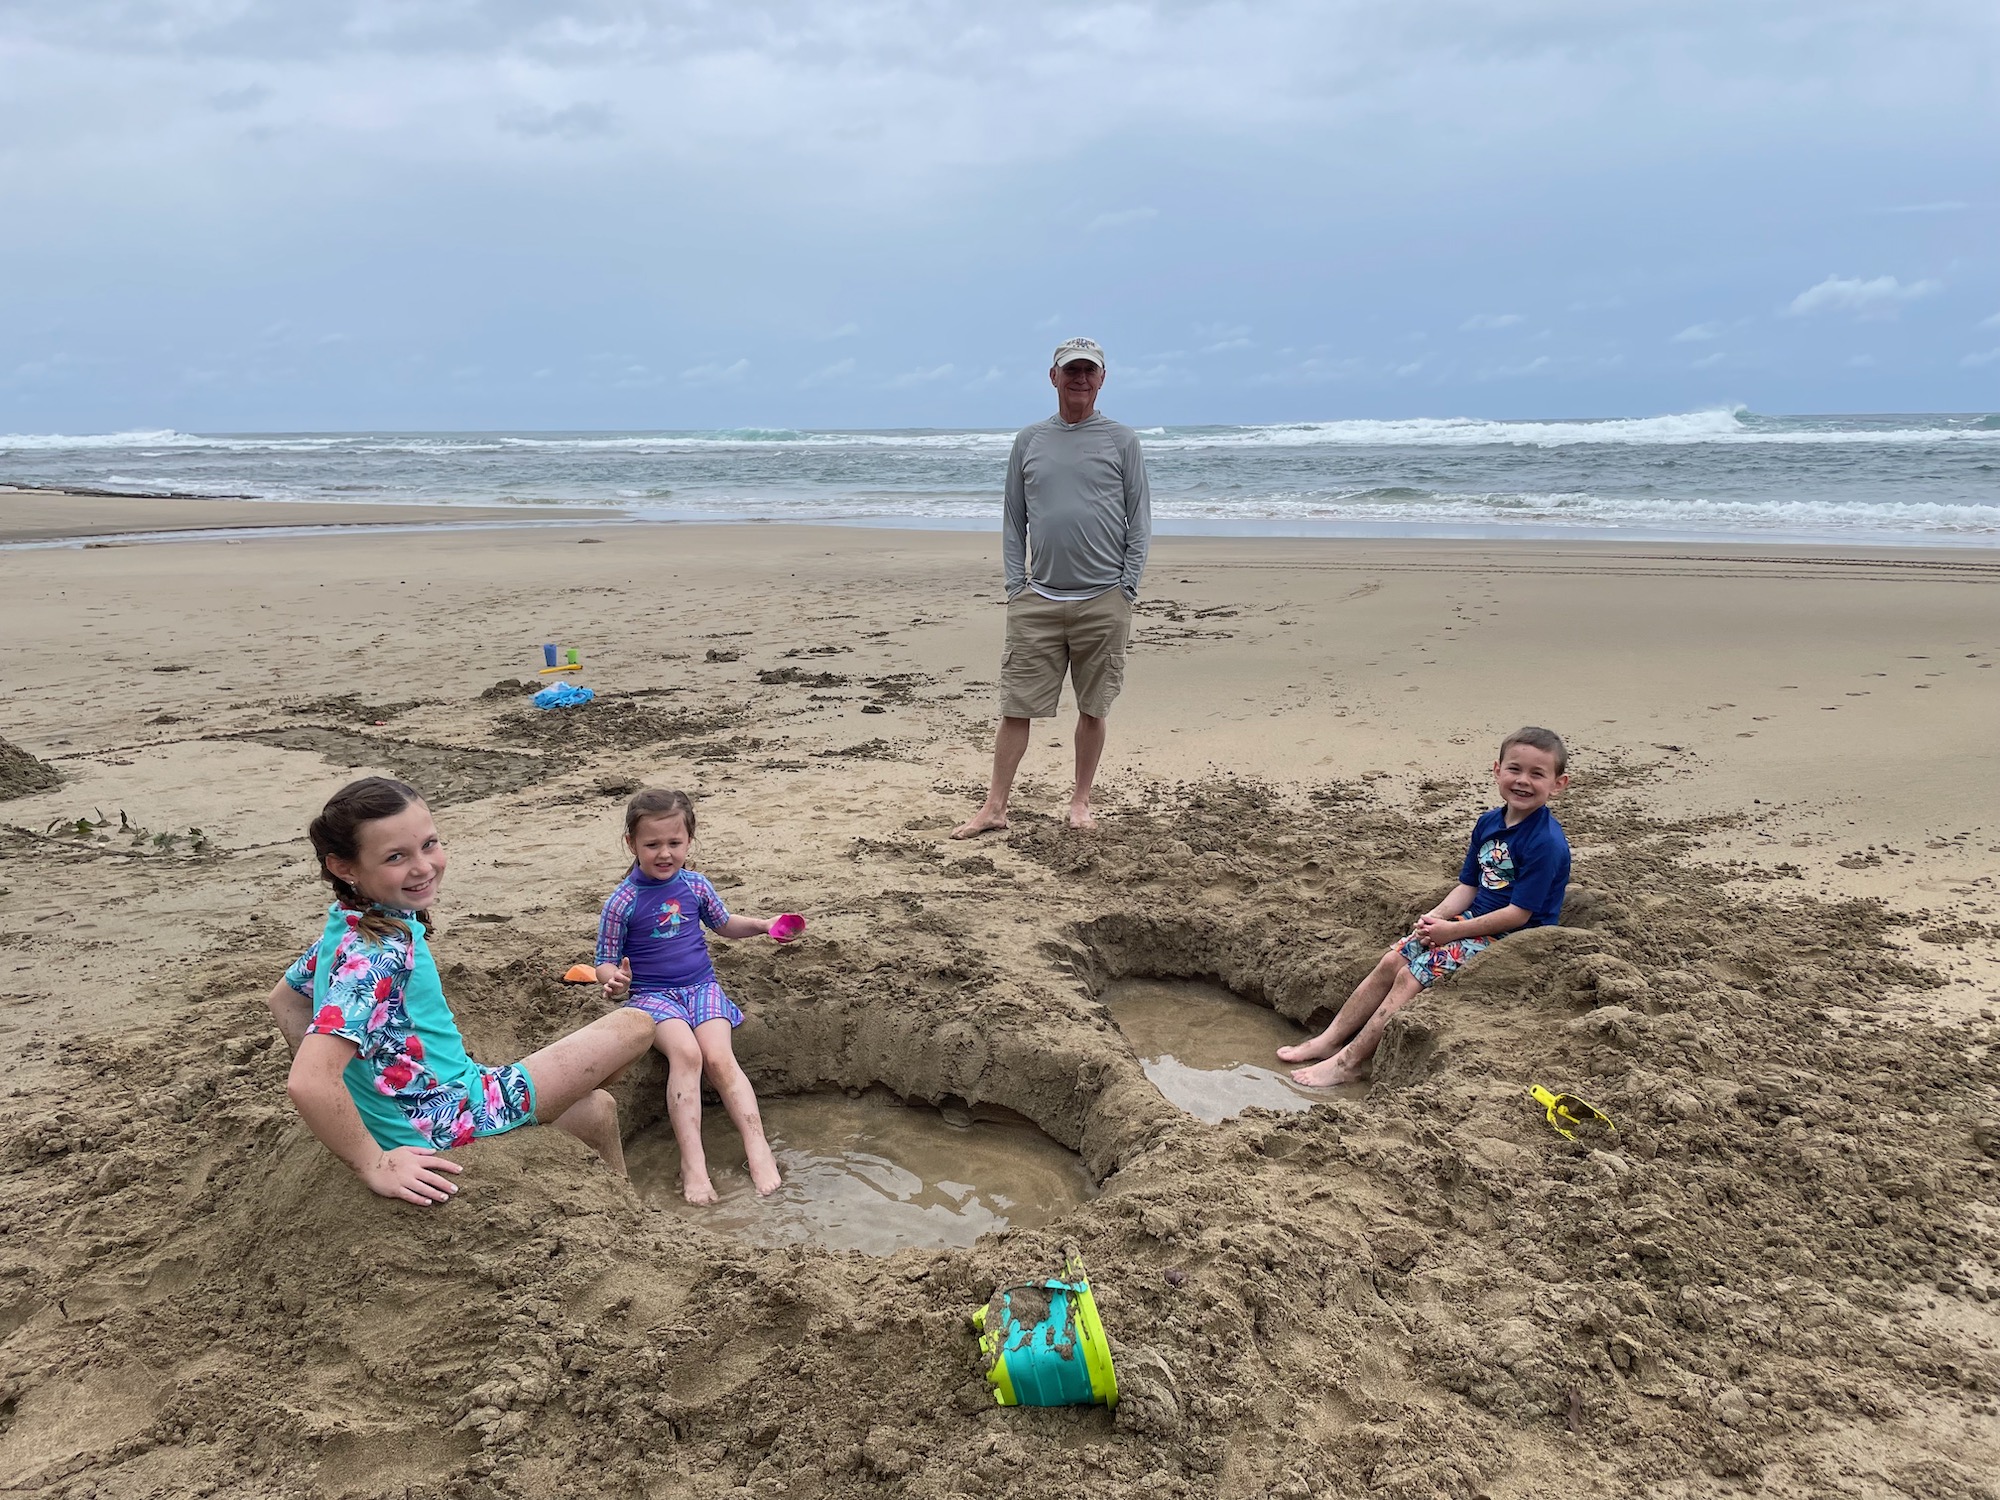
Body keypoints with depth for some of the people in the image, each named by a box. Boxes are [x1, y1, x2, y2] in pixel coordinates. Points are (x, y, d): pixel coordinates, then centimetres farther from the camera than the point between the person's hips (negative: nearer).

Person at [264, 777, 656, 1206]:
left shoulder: (348, 923, -1)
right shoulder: (379, 953, -30)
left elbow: (283, 999, 17)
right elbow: (308, 1084, -39)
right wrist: (374, 1165, -27)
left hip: (414, 1103, 9)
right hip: (446, 1121, -9)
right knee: (632, 1027, 0)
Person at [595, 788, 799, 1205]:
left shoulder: (696, 886, 4)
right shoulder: (622, 902, -7)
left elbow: (724, 923, 23)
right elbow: (605, 962, -1)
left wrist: (762, 925, 6)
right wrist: (613, 980, -24)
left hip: (701, 986, 3)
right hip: (651, 995, -3)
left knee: (720, 1057, -23)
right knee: (685, 1053, -30)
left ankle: (757, 1147, -21)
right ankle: (692, 1162, -29)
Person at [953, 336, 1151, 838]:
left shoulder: (1121, 440, 6)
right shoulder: (1028, 441, 11)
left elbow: (1139, 518, 4)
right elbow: (1013, 519, 12)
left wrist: (1128, 586, -4)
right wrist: (1015, 584, 2)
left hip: (1103, 600, -1)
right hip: (1037, 599, 1)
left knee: (1093, 707, 6)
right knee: (1016, 706, 0)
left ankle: (1080, 801, 21)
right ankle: (994, 807, 6)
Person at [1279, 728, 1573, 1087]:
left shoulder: (1546, 842, -20)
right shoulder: (1489, 822, 5)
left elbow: (1519, 913, -21)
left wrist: (1453, 930, -17)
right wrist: (1436, 917, -8)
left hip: (1512, 938, -8)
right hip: (1476, 921, 8)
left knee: (1411, 977, -18)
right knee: (1392, 961, -4)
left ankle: (1348, 1063, -13)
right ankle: (1330, 1040, 1)